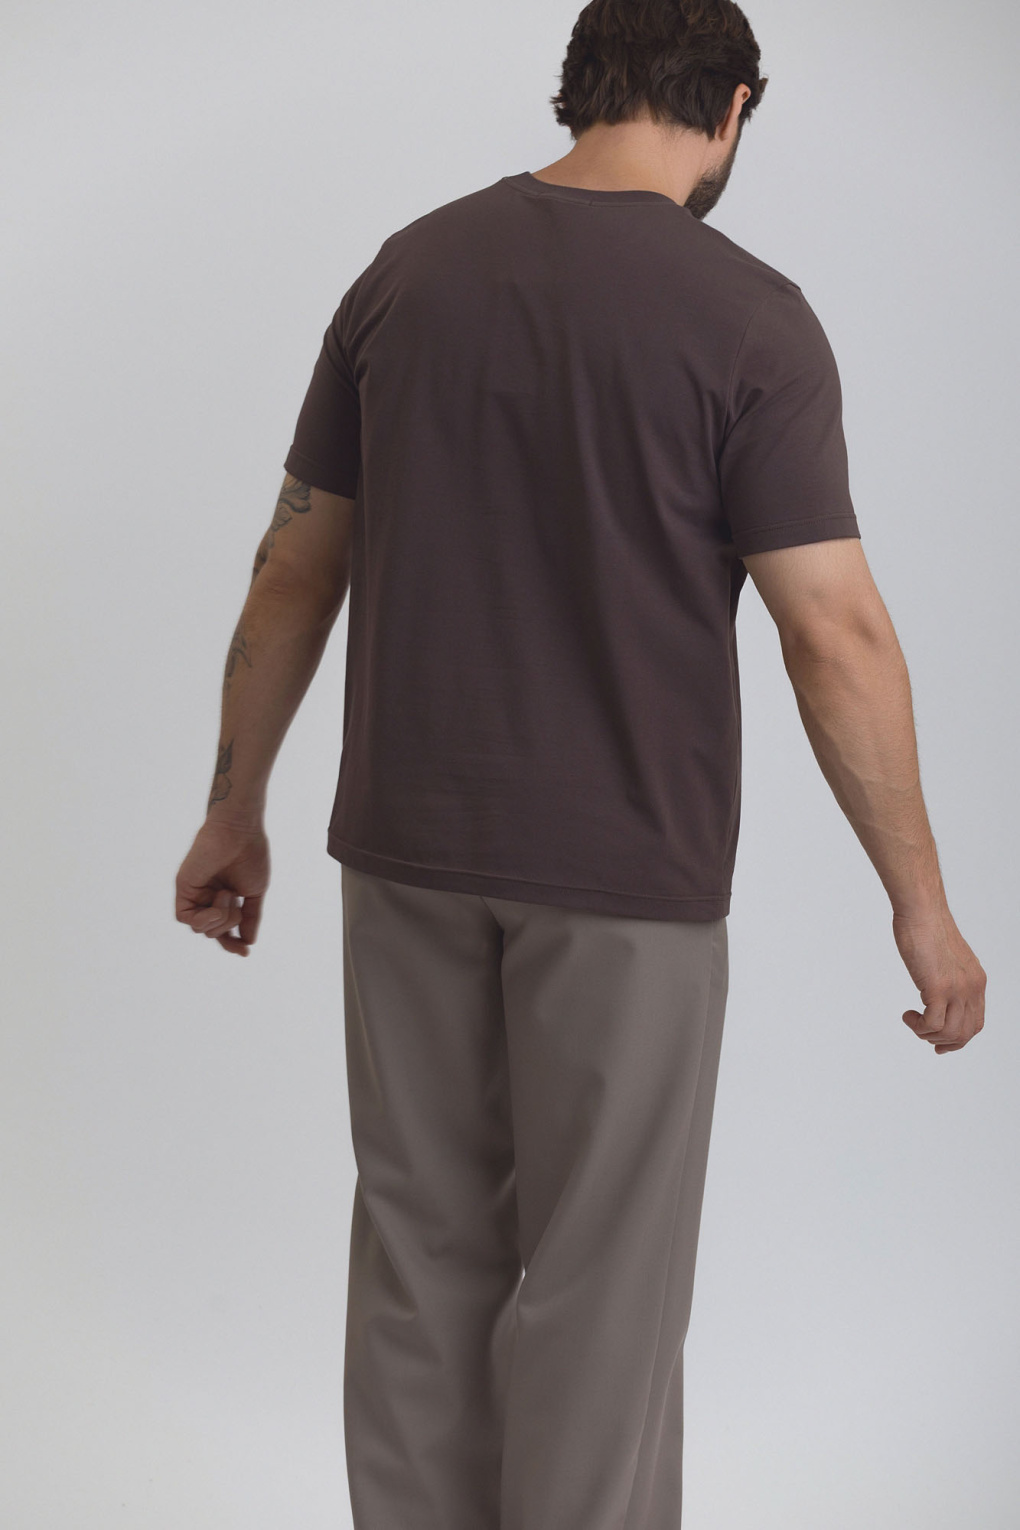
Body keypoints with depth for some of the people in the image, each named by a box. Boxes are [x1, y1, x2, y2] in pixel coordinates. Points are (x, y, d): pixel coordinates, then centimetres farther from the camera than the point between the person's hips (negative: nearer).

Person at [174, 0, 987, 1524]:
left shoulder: (408, 270, 3)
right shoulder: (747, 315, -11)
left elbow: (296, 570, 7)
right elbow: (837, 636, -14)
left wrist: (236, 808, 16)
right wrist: (921, 904, -6)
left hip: (407, 851, 5)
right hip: (625, 876, -4)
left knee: (418, 1252, 15)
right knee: (597, 1283, 6)